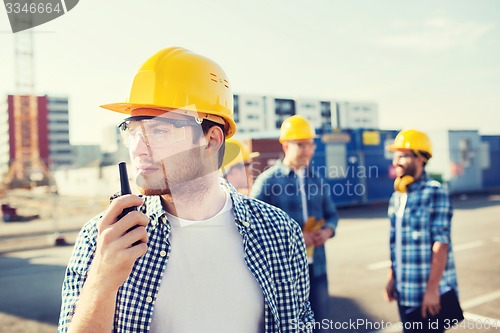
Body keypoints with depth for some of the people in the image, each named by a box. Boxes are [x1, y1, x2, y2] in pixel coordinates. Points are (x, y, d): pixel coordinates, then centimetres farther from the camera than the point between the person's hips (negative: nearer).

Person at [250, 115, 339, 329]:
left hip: (316, 266, 5)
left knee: (319, 321, 15)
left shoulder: (317, 179, 9)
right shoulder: (267, 181, -9)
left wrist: (328, 230, -5)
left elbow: (331, 213, 17)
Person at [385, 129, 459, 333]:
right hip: (405, 292, 6)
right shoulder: (396, 197, 9)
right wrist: (391, 278, 12)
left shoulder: (434, 193, -11)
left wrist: (432, 288, -18)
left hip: (429, 293, -6)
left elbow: (441, 244, -16)